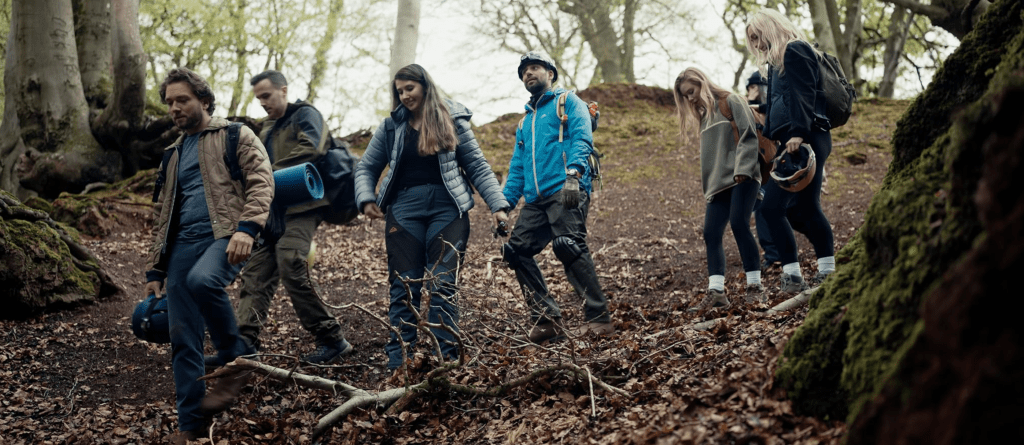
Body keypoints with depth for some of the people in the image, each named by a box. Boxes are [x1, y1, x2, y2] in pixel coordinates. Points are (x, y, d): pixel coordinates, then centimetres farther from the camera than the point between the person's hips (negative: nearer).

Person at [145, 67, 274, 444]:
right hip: (182, 244, 6)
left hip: (224, 236, -6)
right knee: (182, 339, -2)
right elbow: (163, 215, 29)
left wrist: (246, 228, -21)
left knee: (202, 280, -38)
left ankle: (236, 361, -19)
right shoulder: (174, 154, 28)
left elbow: (261, 182, -5)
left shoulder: (235, 137, 10)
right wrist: (154, 270, 20)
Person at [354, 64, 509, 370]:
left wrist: (498, 205, -3)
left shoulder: (452, 121, 6)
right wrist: (366, 200, -2)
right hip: (405, 209, 2)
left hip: (447, 208, -2)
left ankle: (445, 358, -3)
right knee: (404, 287, 0)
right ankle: (397, 361, 3)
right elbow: (366, 167, 16)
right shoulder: (392, 126, 10)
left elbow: (477, 167, 6)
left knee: (443, 286, -5)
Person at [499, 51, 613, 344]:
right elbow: (517, 168, 30)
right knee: (516, 250, -4)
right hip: (536, 200, 8)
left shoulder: (568, 102, 11)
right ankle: (547, 320, 0)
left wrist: (573, 174, -24)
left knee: (568, 245, -25)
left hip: (566, 193, -7)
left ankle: (598, 318, -23)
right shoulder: (525, 122, 31)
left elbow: (582, 139, -6)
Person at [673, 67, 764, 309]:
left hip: (742, 177, -7)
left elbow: (749, 136, -8)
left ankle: (755, 286, -11)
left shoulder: (730, 102, 2)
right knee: (711, 234, -6)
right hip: (718, 182, 7)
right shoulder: (704, 116, 23)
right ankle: (716, 292, -11)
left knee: (738, 224, -18)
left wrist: (742, 168, -19)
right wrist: (707, 187, 16)